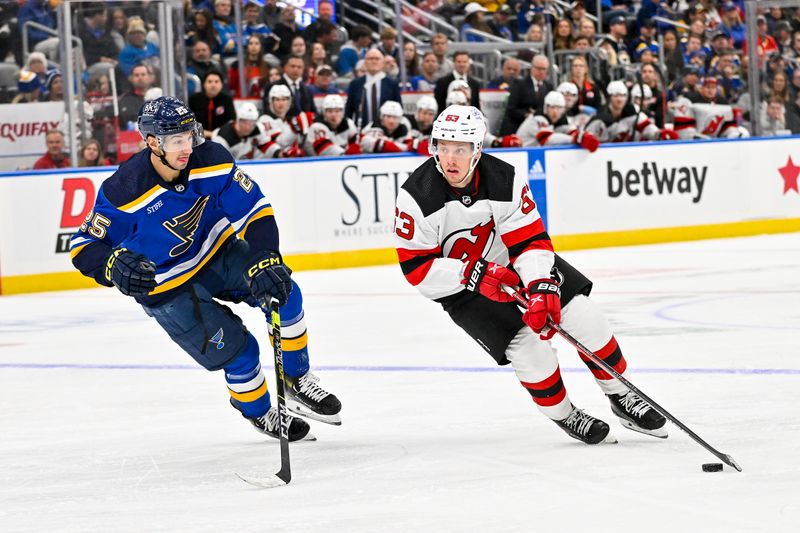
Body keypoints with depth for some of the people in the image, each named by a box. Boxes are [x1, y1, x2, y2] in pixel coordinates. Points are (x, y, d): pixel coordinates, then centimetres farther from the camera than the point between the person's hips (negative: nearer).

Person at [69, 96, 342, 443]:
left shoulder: (210, 160, -20)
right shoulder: (124, 193, -29)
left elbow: (255, 209, -15)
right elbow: (84, 246, -20)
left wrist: (265, 260, -29)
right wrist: (114, 267, -41)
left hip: (216, 253, 4)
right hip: (166, 288, -4)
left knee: (283, 294, -15)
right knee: (237, 350, -8)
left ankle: (297, 383, 8)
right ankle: (260, 414, 23)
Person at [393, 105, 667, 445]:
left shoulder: (505, 180, -21)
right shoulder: (416, 196, -26)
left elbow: (531, 240, -19)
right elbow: (416, 267, -23)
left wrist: (542, 289, -35)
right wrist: (477, 275, -32)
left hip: (511, 262, 3)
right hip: (459, 286, -3)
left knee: (580, 313, -8)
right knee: (525, 340, -19)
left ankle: (622, 397, 11)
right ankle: (562, 415, 7)